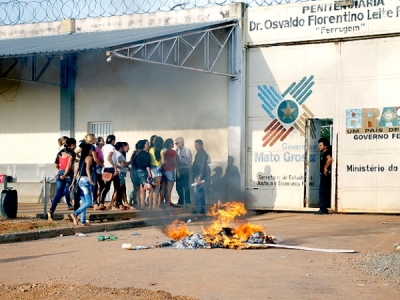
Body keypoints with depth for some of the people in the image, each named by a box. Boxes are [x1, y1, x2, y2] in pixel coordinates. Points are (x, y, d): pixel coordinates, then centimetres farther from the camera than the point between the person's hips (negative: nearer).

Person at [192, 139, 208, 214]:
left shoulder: (203, 154, -15)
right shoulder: (199, 153, 16)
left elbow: (202, 166, -21)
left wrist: (199, 178, -25)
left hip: (199, 175, -10)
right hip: (197, 175, 10)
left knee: (197, 191, -11)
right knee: (200, 192, 11)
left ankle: (199, 209, -9)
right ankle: (202, 209, 14)